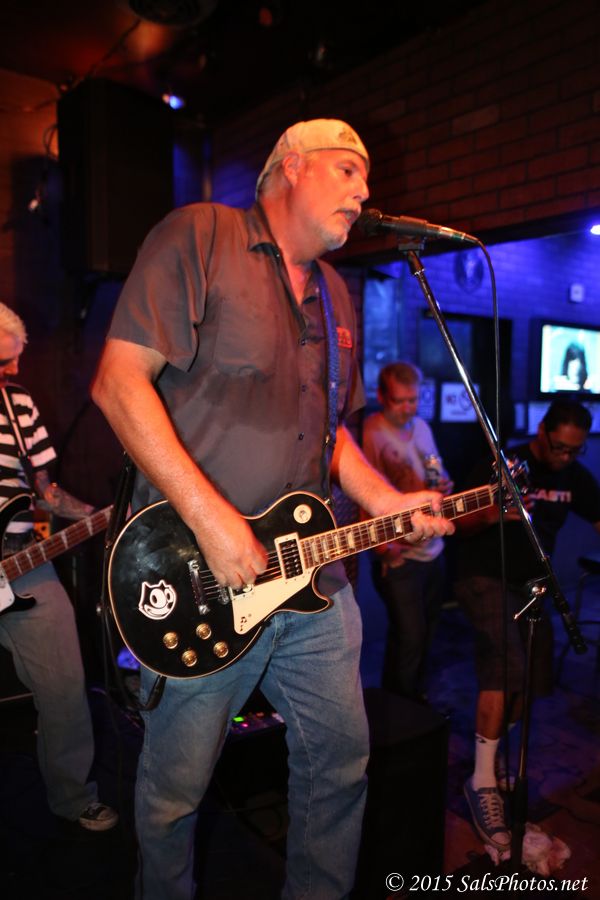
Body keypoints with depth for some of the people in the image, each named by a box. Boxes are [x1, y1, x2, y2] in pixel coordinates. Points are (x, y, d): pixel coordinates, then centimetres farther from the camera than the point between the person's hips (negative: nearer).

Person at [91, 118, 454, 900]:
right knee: (177, 785, 12)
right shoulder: (199, 236, -7)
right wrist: (211, 519, -21)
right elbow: (119, 382, -16)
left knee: (342, 757, 17)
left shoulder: (335, 294, 16)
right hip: (199, 581, -6)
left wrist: (387, 503, 6)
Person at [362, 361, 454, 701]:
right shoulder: (370, 434, -16)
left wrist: (444, 485, -1)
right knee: (409, 636, -3)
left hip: (433, 549, 8)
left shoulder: (422, 427, 9)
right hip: (397, 555, -7)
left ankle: (418, 697, 38)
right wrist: (381, 543, -31)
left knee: (427, 631, 18)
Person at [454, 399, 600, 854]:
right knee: (505, 666, -23)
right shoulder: (503, 466, -15)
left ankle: (491, 750, 29)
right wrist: (492, 514, -35)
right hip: (485, 578, -6)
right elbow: (460, 526, -14)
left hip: (530, 582, 7)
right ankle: (483, 781, -14)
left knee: (535, 678, 7)